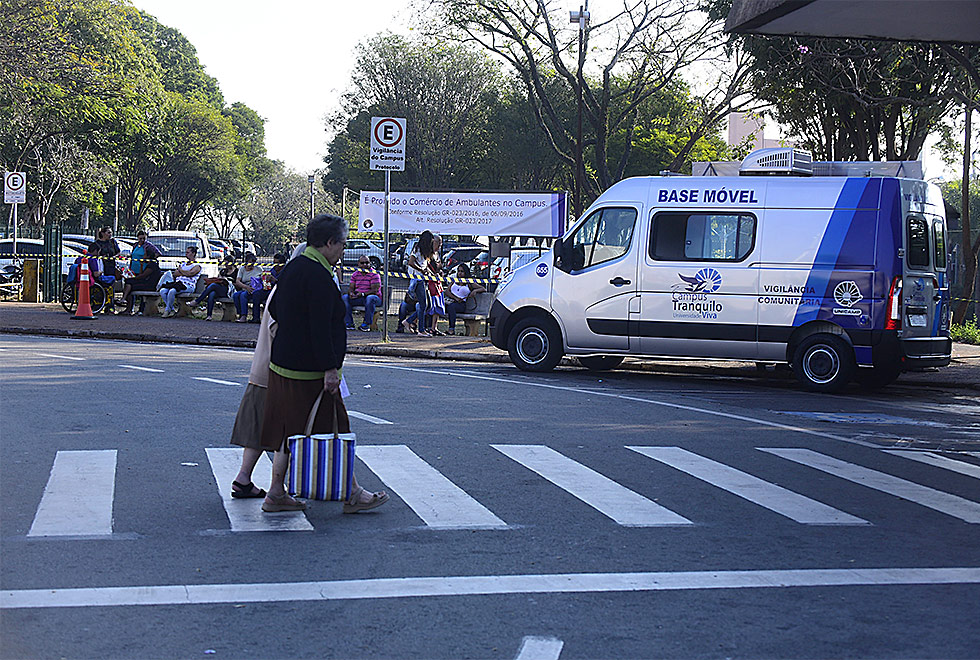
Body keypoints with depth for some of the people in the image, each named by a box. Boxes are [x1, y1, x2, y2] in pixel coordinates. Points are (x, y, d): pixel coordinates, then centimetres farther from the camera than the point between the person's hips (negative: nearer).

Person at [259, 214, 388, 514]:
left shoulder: (292, 267, 11)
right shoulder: (319, 276, -19)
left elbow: (273, 308, 22)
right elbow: (321, 328, -23)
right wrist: (330, 369, -21)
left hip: (283, 364, 9)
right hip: (309, 371, -9)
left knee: (290, 431, 15)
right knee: (332, 432, 0)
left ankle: (276, 493, 19)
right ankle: (352, 494, 9)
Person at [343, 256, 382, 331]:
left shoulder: (374, 274, -9)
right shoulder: (355, 274, 9)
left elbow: (375, 290, -18)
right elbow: (351, 287, 7)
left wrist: (362, 294, -31)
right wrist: (351, 293, -19)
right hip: (358, 298, 5)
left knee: (370, 298, -40)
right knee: (344, 297, -15)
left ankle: (366, 324, -32)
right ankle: (349, 323, -20)